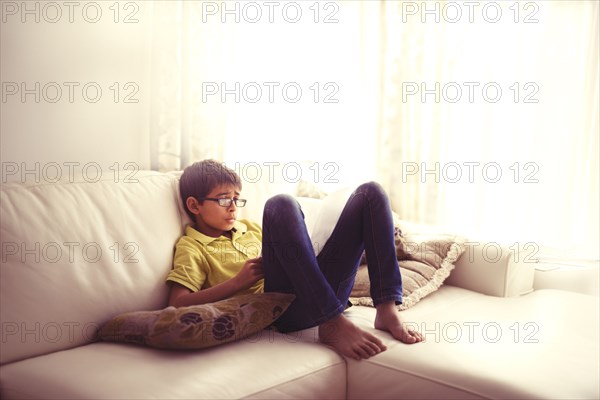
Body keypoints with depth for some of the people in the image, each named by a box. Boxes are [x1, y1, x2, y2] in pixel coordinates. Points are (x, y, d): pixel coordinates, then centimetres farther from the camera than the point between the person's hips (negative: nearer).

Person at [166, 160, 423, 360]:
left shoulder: (250, 228, 31)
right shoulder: (192, 247, 12)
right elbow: (178, 304, -3)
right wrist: (238, 282, -8)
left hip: (321, 297, 7)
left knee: (370, 192, -1)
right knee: (280, 205, -27)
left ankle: (386, 309, -17)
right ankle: (333, 325, -32)